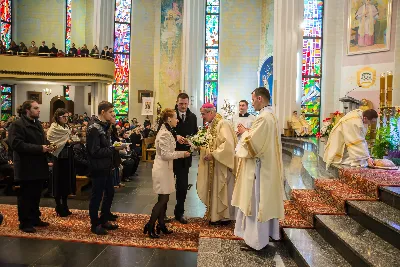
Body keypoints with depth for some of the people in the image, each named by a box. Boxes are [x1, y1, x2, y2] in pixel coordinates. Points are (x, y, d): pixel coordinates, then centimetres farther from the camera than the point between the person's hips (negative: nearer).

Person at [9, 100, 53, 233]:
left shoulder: (37, 124, 14)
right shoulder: (17, 124, -13)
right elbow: (17, 144, -23)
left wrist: (48, 145, 0)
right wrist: (39, 148, -25)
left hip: (39, 166, 8)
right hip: (26, 167, -8)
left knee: (36, 195, 15)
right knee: (26, 195, 3)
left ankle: (35, 218, 27)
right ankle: (24, 222, 15)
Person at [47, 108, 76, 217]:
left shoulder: (67, 127, 12)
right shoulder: (53, 129, -9)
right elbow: (53, 144, -17)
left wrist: (72, 141, -2)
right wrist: (66, 141, -20)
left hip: (68, 157, 7)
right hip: (59, 158, -7)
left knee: (67, 182, 12)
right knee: (59, 182, 1)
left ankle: (65, 207, 24)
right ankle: (59, 208, 14)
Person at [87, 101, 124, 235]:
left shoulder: (105, 127, 12)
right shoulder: (94, 129, -18)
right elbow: (95, 151, -23)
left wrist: (116, 146, 3)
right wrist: (114, 149, -21)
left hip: (107, 167, 10)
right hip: (98, 168, -10)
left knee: (109, 194, 17)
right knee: (96, 196, 3)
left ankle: (104, 220, 32)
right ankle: (95, 225, 18)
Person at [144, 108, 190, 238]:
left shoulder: (167, 132, 12)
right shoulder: (165, 134, -19)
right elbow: (166, 155, -22)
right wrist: (182, 153, -14)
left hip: (165, 169, 10)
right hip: (162, 170, -10)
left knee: (164, 199, 13)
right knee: (163, 199, -4)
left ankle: (161, 225, 22)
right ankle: (150, 226, 5)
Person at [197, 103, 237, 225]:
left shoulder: (223, 124, -16)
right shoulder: (211, 125, 11)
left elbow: (228, 144, -25)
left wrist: (213, 154, -21)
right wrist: (201, 147, -1)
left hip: (222, 164, -8)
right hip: (213, 164, 8)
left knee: (221, 190, 1)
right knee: (213, 189, 13)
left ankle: (224, 217, 13)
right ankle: (214, 214, 24)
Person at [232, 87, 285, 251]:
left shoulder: (263, 118, -21)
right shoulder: (270, 116, 12)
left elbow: (252, 143, -23)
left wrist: (244, 132, -6)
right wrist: (248, 132, 9)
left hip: (259, 167, -10)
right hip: (268, 165, 10)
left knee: (256, 202, -1)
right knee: (265, 201, 18)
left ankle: (256, 240, 9)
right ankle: (268, 233, 31)